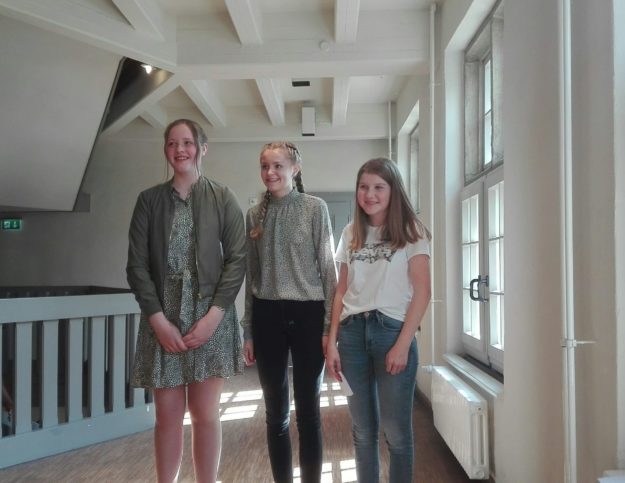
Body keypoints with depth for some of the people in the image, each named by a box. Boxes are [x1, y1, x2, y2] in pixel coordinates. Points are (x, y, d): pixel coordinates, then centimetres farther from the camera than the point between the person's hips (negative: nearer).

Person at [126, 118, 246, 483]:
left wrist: (213, 316, -12)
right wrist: (159, 320, -9)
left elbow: (237, 260, -2)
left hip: (211, 319, -1)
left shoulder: (223, 198, 4)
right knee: (168, 415, 6)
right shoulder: (149, 200, 7)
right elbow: (137, 265, 2)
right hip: (163, 320, 1)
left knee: (205, 414, 4)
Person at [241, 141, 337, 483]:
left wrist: (330, 325, -8)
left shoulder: (315, 208, -2)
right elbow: (251, 275, 10)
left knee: (308, 411, 6)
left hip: (307, 315, -3)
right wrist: (248, 330, 9)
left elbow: (328, 269, -3)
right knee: (275, 413, 10)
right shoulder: (254, 214, 8)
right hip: (267, 317, 3)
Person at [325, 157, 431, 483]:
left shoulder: (411, 232, 0)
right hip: (352, 333, 4)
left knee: (396, 430, 2)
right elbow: (341, 292, 11)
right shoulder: (350, 234, 11)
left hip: (392, 330, -3)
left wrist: (403, 344, -13)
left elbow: (421, 292, -5)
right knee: (362, 429, 12)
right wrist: (331, 343, 5)